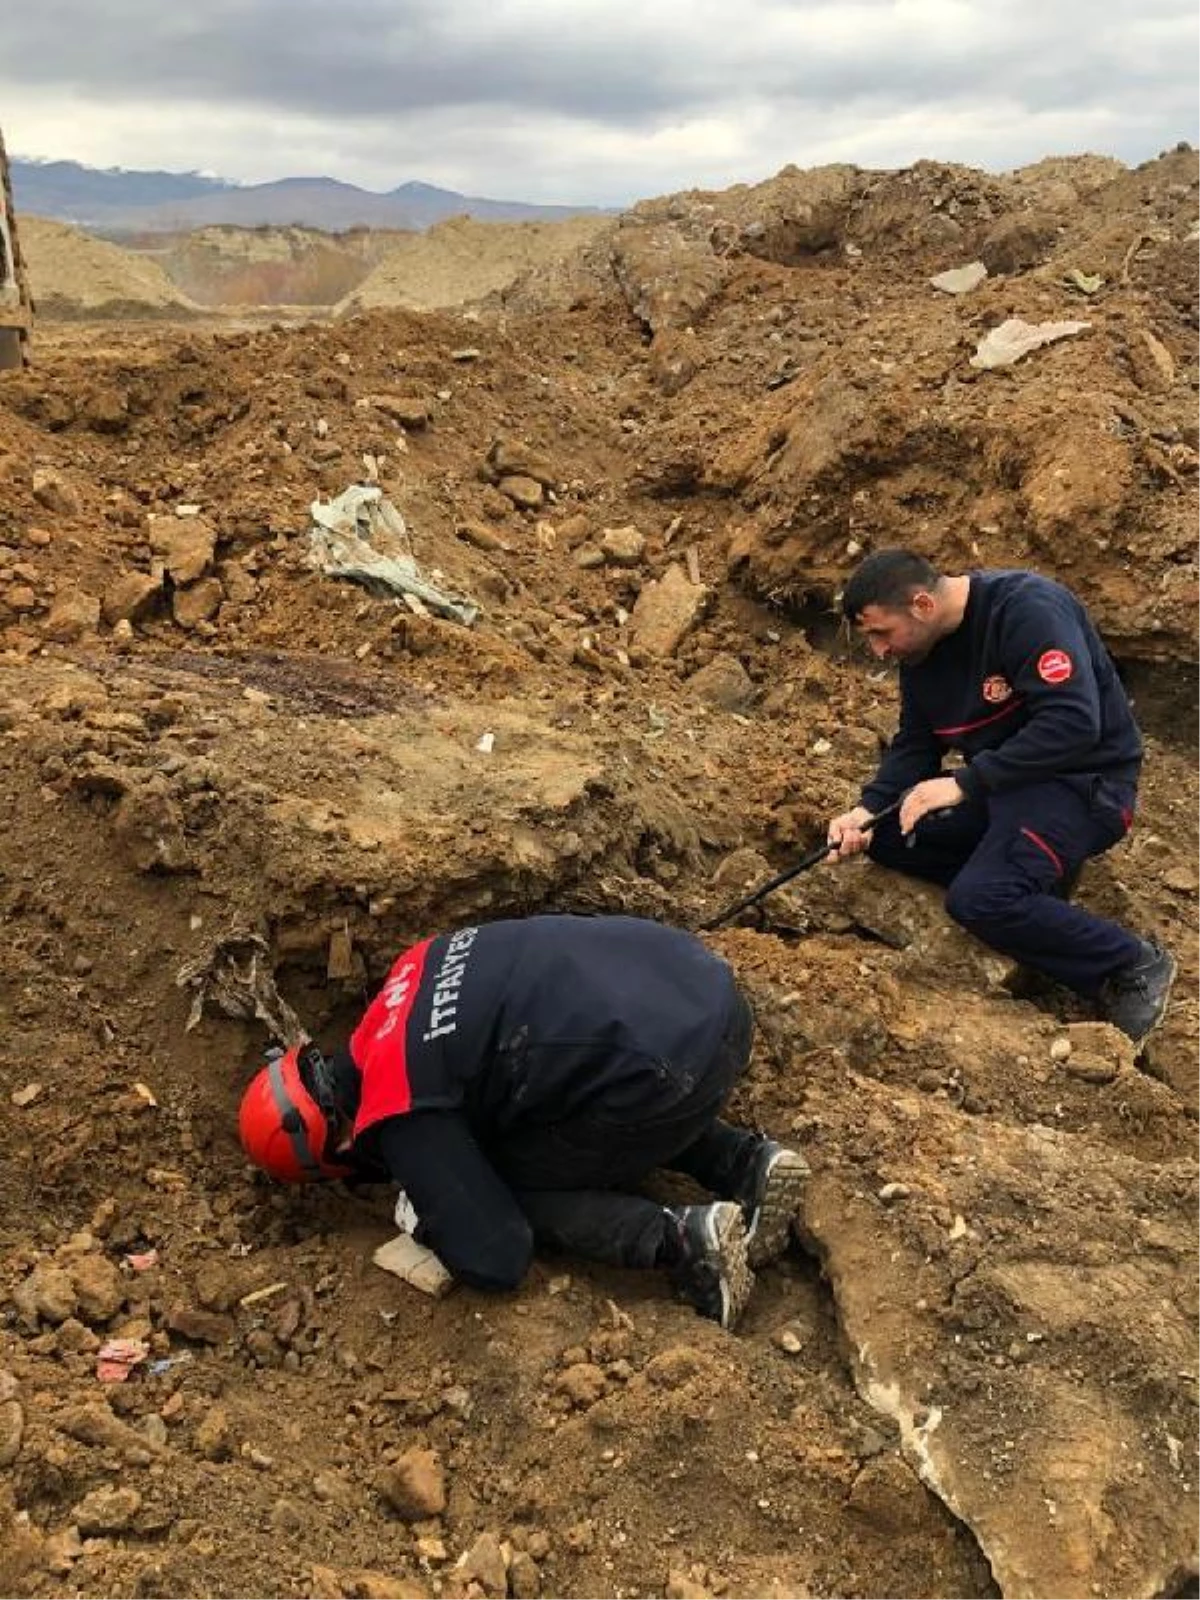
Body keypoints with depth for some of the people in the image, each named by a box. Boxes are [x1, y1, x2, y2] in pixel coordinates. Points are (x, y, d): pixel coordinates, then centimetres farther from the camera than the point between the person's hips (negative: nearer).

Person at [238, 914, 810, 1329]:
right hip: (709, 990, 8)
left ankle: (678, 1239, -4)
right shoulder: (413, 973, 17)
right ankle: (749, 1163, 18)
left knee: (511, 1184, 13)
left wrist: (427, 1222, 18)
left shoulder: (401, 1119, -5)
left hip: (668, 1070, -8)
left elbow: (494, 1260, -3)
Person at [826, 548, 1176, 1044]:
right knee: (887, 835, -5)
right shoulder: (920, 650, 3)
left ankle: (1134, 965, -8)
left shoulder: (1027, 608, -23)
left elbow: (1074, 722, -31)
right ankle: (1033, 882, 1)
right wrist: (868, 809, -11)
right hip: (996, 781, 9)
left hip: (1084, 780, -8)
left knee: (977, 899, -27)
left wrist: (964, 783, -30)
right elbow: (914, 744, 8)